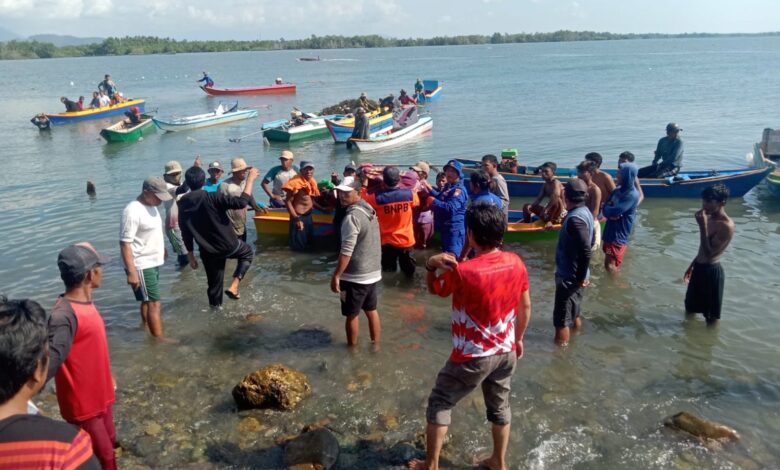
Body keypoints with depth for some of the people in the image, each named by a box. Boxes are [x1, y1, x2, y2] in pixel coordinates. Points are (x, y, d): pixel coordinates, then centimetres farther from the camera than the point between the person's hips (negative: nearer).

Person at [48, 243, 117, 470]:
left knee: (109, 443, 25)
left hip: (100, 394, 8)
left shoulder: (85, 302, -1)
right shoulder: (64, 316, -29)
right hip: (83, 404, -8)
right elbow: (50, 360, -43)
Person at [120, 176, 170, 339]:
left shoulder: (151, 206, 7)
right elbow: (125, 243, -23)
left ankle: (147, 329, 32)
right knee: (154, 303, -7)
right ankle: (159, 340, -3)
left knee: (148, 300, 19)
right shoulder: (133, 211, -21)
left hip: (153, 263, 9)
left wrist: (162, 250, 27)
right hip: (142, 266, -9)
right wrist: (131, 272, -26)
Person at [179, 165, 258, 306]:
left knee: (214, 283, 20)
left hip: (207, 251, 4)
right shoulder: (213, 197, -22)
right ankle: (233, 286, 10)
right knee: (248, 253, 26)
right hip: (228, 245, -4)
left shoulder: (183, 204, -4)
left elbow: (186, 234, 2)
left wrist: (191, 256, 13)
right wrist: (250, 179, -18)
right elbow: (241, 202, -26)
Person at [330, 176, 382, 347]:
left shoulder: (352, 216, -21)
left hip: (355, 276, -8)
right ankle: (375, 345, 30)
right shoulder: (369, 210, 6)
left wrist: (336, 276, -17)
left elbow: (346, 251, -23)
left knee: (351, 315, 9)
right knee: (371, 310, 20)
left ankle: (352, 348, 24)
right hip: (373, 272, 8)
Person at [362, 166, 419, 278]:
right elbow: (416, 202, 12)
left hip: (388, 242, -1)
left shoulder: (377, 198, -17)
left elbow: (362, 197, 3)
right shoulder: (409, 194, -13)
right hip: (407, 241, 1)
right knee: (409, 272, 18)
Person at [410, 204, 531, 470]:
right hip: (506, 353, 6)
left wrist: (431, 266, -19)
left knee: (439, 404, 14)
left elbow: (435, 290, -4)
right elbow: (525, 306, 5)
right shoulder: (516, 263, -8)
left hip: (473, 357, -5)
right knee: (500, 406, 24)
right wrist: (518, 339, 18)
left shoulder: (462, 271, -25)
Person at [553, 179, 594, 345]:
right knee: (573, 314, 24)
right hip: (574, 275, 9)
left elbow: (585, 251, -31)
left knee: (561, 319, 1)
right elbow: (591, 241, 17)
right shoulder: (585, 212, 5)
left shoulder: (575, 218, -25)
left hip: (569, 277, -9)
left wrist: (581, 278, -20)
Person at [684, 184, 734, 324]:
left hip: (712, 271, -9)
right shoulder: (709, 218, 5)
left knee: (711, 316, 7)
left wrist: (702, 226, -31)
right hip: (699, 268, 10)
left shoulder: (726, 226, -23)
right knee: (690, 308, 24)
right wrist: (693, 265, 23)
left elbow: (709, 252, -26)